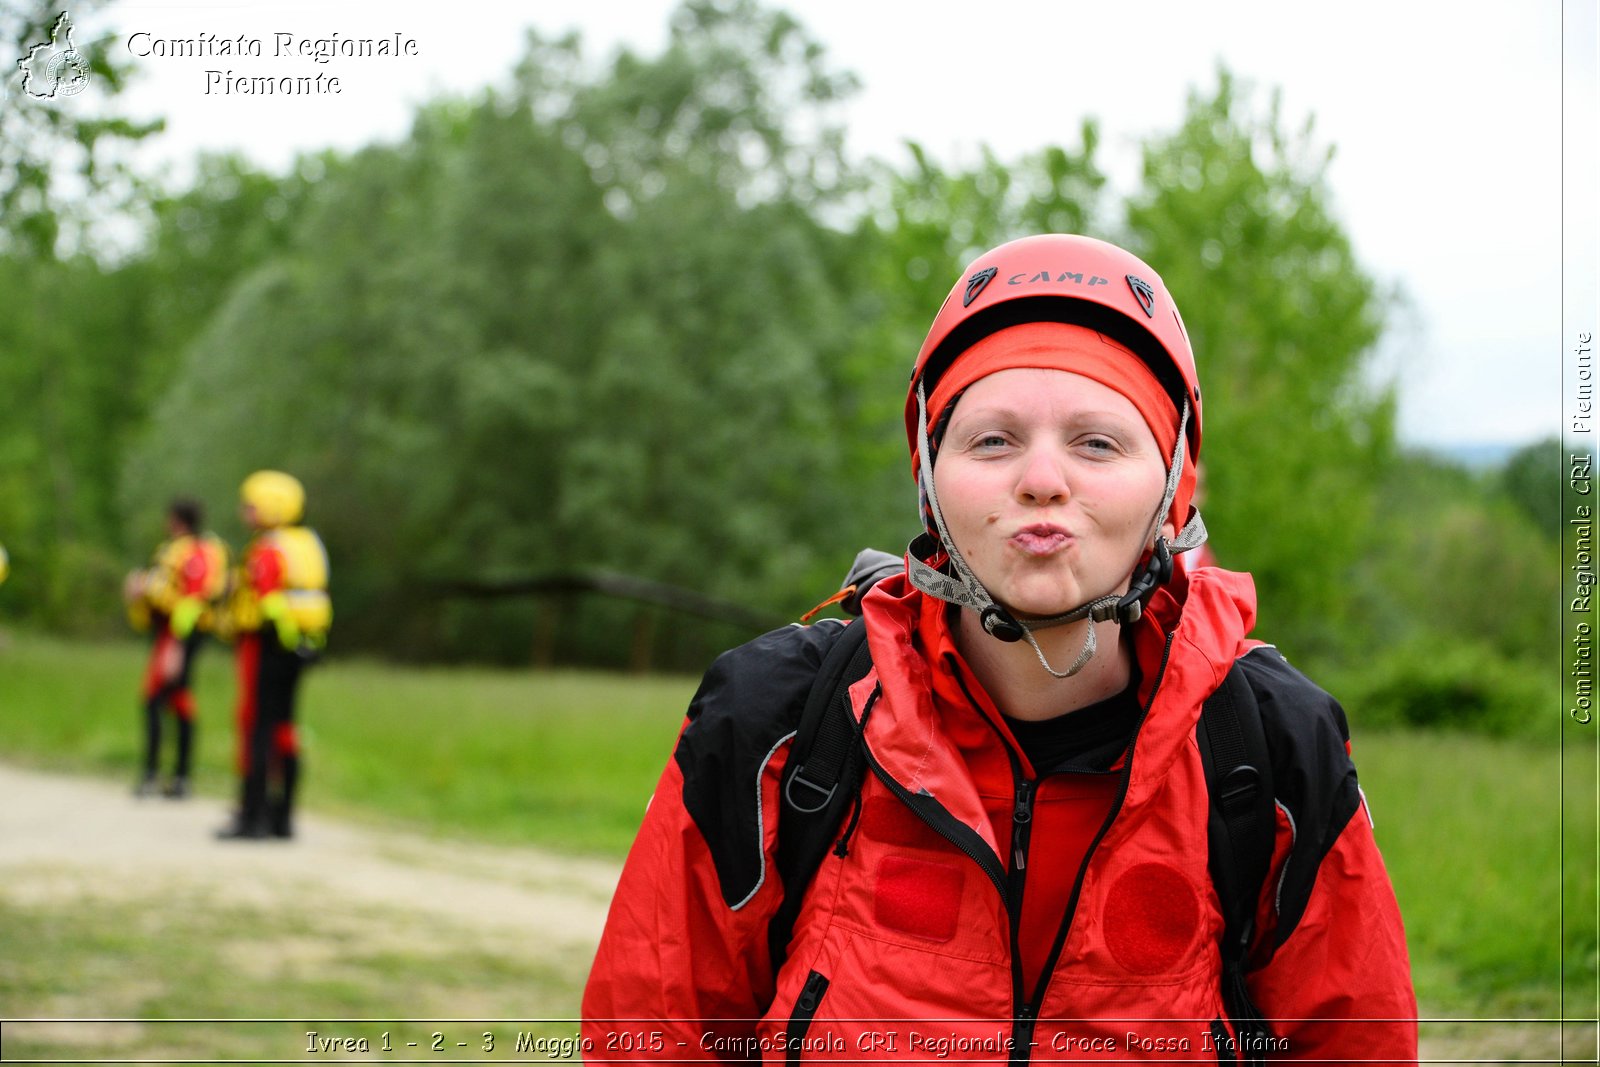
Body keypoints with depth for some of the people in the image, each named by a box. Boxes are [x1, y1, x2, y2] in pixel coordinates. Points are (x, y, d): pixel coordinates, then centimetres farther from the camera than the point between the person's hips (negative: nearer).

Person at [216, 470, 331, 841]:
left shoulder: (267, 550, -14)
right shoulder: (310, 543, 13)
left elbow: (264, 600, -23)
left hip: (267, 643, -9)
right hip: (302, 644, 9)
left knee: (257, 728, -5)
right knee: (283, 727, 14)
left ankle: (252, 817, -4)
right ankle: (282, 816, 17)